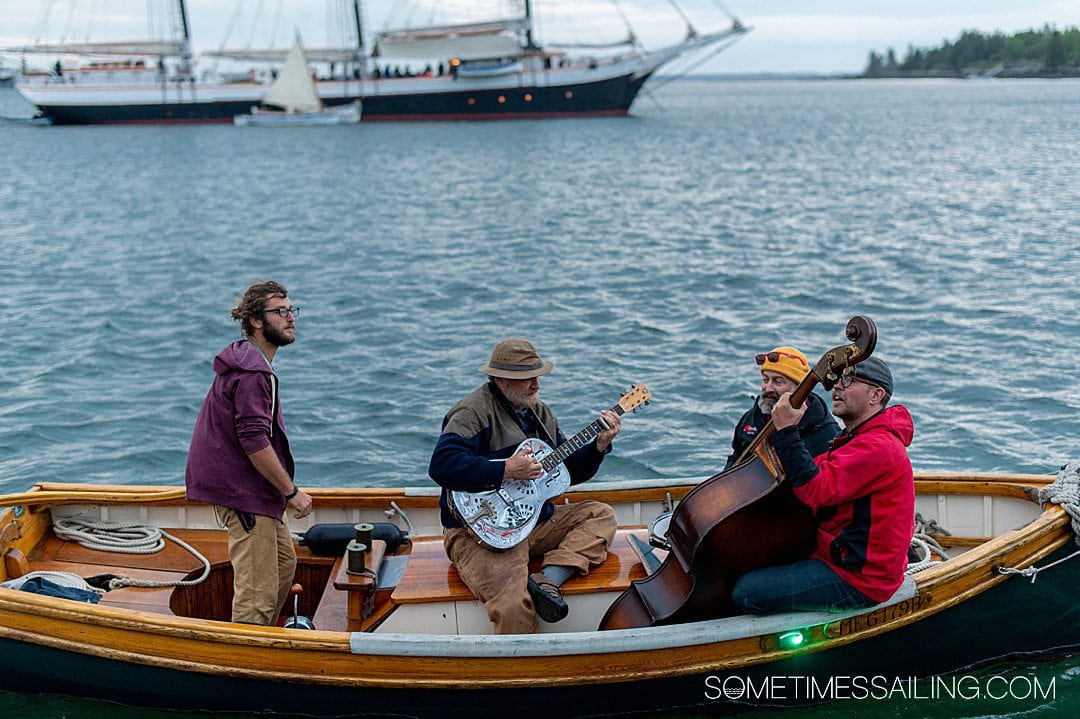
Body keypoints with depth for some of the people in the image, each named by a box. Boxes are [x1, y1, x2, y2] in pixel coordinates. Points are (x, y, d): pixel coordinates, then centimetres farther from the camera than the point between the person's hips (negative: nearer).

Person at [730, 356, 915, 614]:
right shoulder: (860, 440, 17)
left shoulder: (878, 448, -21)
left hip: (857, 582, -11)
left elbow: (816, 490, -30)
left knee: (746, 591, -15)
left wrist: (786, 431, -27)